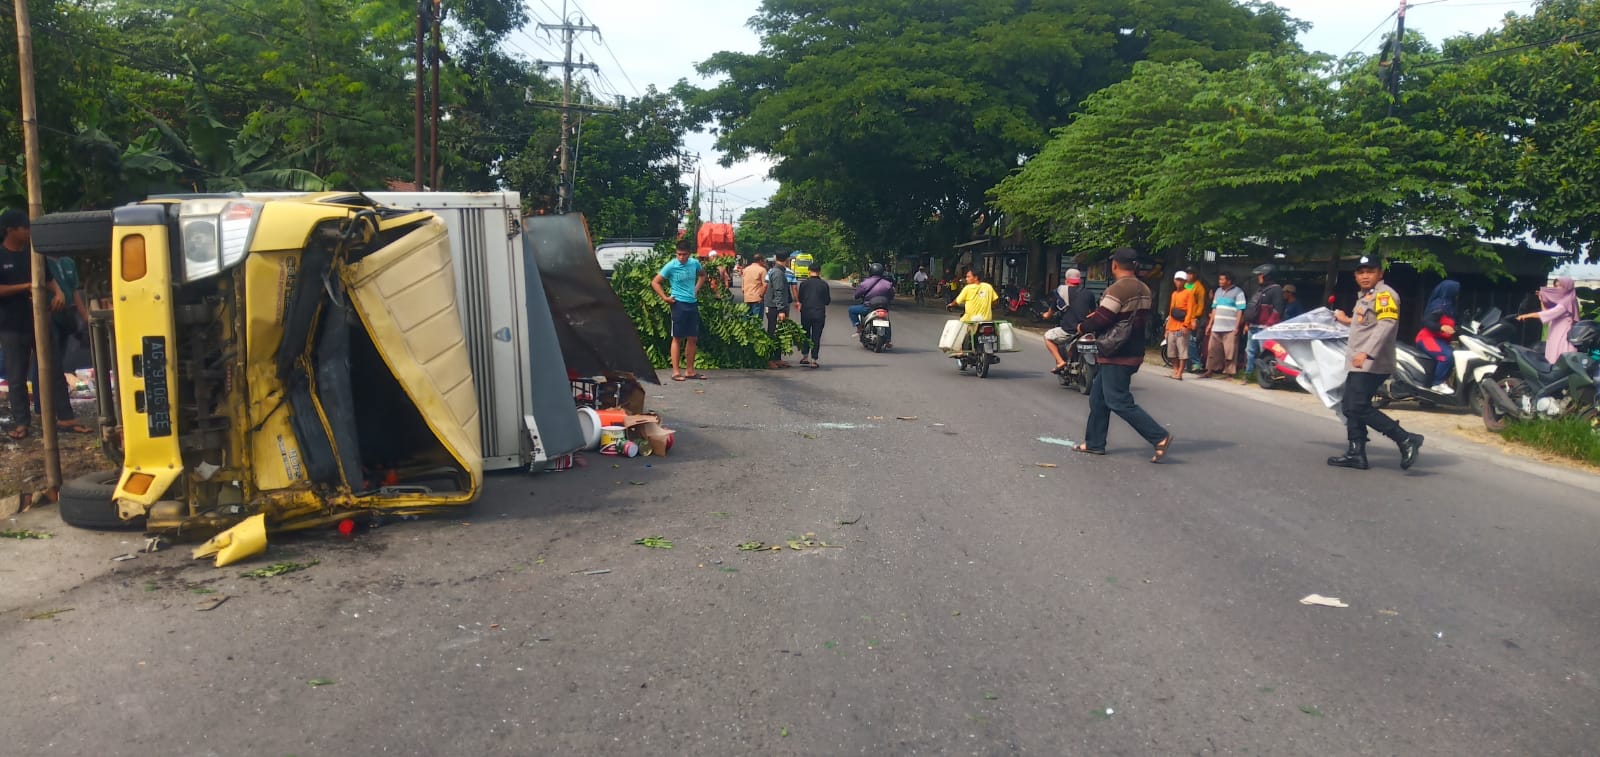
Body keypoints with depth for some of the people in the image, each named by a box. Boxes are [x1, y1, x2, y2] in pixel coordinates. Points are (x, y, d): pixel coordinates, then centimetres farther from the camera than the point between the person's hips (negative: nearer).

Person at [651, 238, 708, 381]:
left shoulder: (695, 263, 2)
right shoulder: (671, 266, -11)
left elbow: (702, 275, 24)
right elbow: (655, 282, -6)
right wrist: (665, 298, -10)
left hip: (693, 303, 5)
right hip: (679, 304, -5)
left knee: (692, 338, 8)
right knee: (678, 338, -2)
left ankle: (690, 371, 16)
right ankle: (676, 372, 2)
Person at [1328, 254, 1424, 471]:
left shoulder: (1384, 294, -11)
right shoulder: (1365, 296, 20)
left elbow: (1386, 325, -26)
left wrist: (1367, 352, -36)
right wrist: (1348, 321, 45)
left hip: (1372, 364, -10)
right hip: (1359, 364, 10)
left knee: (1360, 408, -17)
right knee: (1350, 408, 11)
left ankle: (1406, 439, -12)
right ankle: (1356, 453, 16)